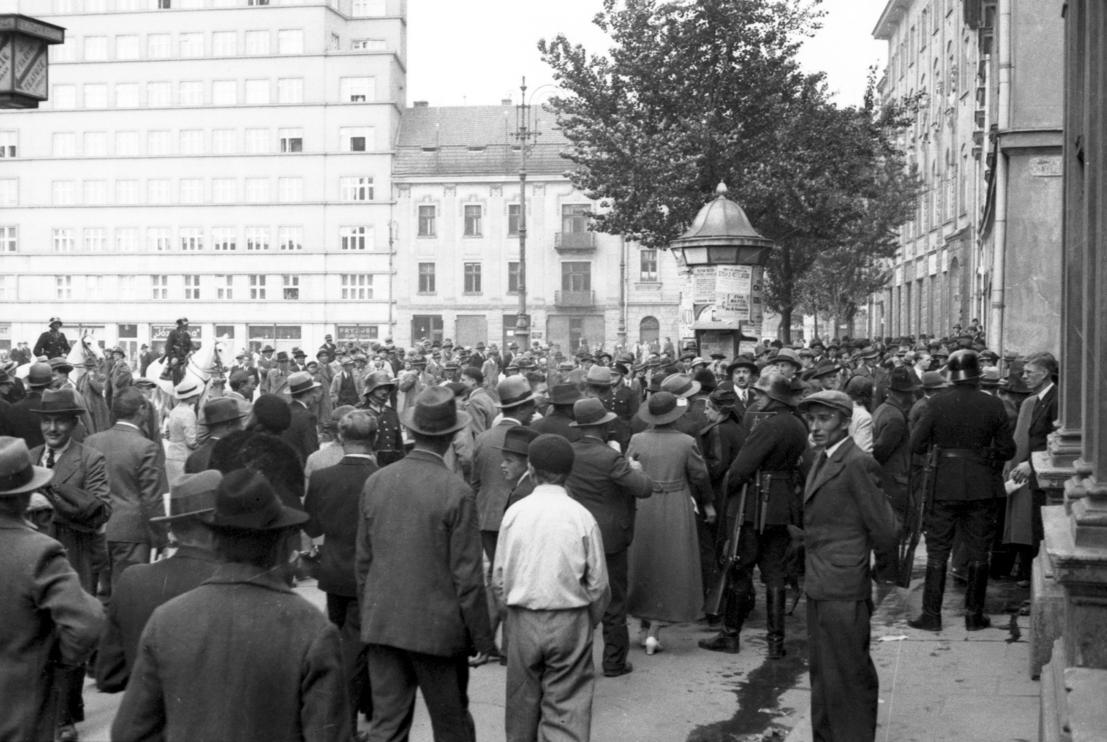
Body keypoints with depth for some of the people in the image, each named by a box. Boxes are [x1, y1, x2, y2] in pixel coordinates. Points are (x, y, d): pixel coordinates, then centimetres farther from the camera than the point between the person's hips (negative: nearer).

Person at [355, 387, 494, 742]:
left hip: (382, 623, 4)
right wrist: (481, 638, -4)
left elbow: (363, 560, 6)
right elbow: (467, 575, -13)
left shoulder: (376, 482, -2)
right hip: (437, 627, -4)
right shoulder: (456, 490, -16)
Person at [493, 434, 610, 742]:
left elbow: (499, 577, 0)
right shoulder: (582, 517, -9)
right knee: (568, 706, 4)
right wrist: (590, 620, 11)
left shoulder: (515, 512, -6)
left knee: (522, 703, 18)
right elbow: (598, 583, -5)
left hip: (523, 621, 2)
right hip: (570, 623, -2)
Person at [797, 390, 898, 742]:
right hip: (820, 588, 9)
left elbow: (882, 525, -14)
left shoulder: (857, 463, -16)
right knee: (822, 671, 19)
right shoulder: (823, 462, 13)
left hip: (843, 591, -9)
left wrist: (884, 577, -4)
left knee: (849, 676, 0)